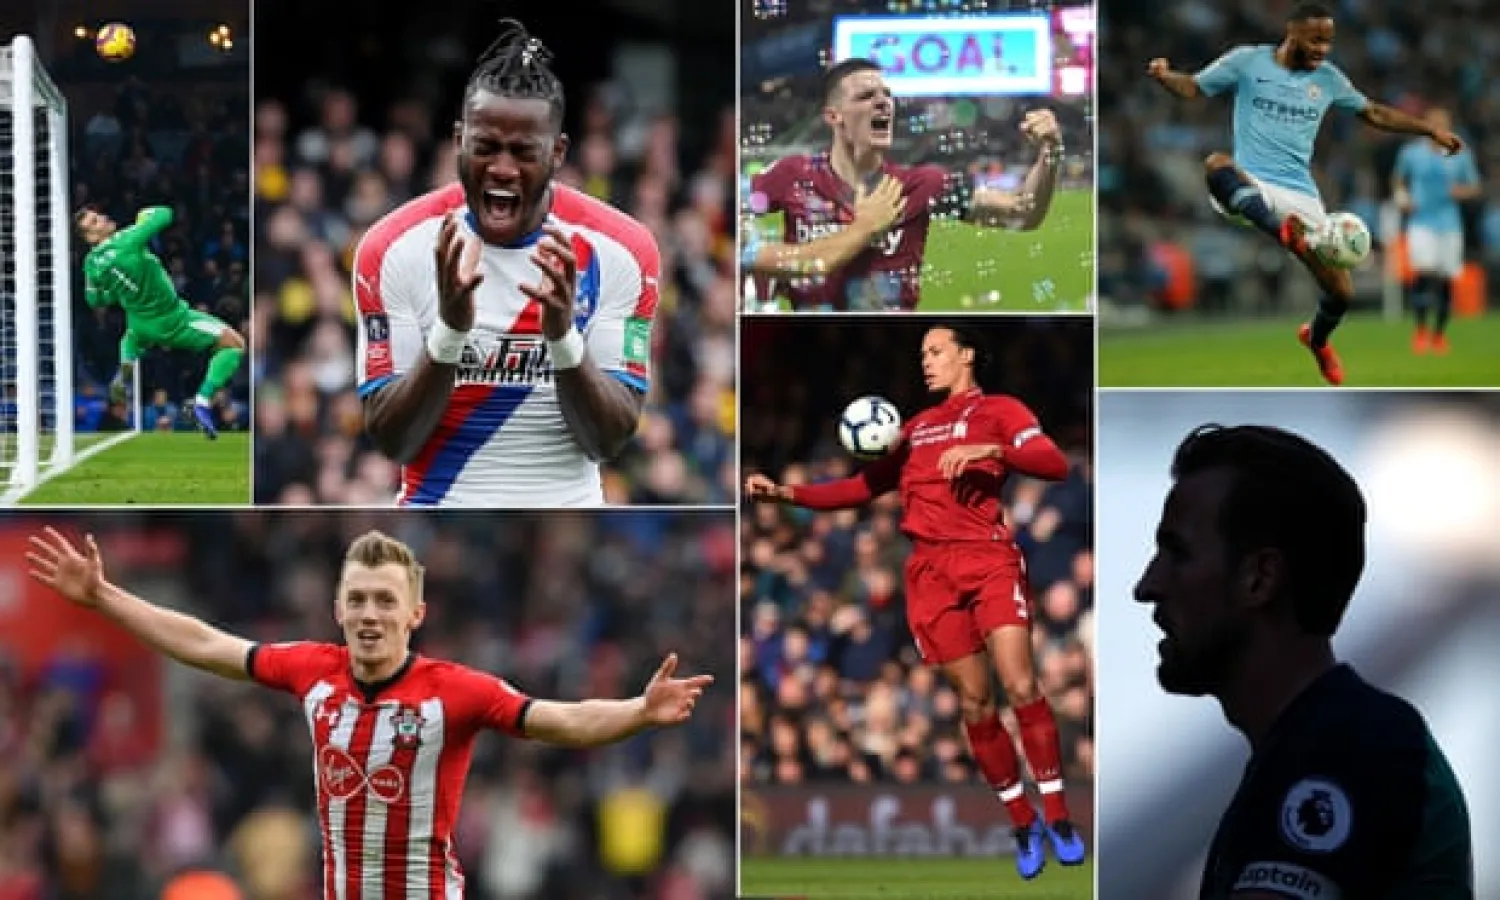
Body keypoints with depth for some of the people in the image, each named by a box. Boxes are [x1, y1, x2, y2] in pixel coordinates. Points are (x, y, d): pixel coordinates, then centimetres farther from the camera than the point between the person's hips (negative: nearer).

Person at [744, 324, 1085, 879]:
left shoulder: (998, 410, 7)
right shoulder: (917, 427, 24)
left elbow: (1055, 465, -8)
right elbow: (864, 487, 25)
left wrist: (991, 450, -23)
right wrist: (786, 493, 14)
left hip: (989, 558, -5)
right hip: (931, 570, 5)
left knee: (1021, 687, -17)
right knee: (974, 703, 1)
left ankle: (1057, 818, -10)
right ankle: (1023, 825, 9)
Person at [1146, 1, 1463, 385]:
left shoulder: (1328, 78, 10)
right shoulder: (1248, 61, 0)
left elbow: (1374, 113, 22)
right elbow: (1193, 87, 3)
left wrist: (1431, 131, 20)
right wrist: (1163, 76, -19)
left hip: (1301, 197, 3)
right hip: (1250, 187, -3)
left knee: (1342, 291, 1)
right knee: (1216, 163, -40)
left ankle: (1317, 339, 38)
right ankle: (1281, 231, -60)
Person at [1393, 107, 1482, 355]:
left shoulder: (1460, 156, 4)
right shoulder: (1411, 153, 4)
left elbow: (1474, 188, 11)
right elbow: (1399, 179, 19)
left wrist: (1461, 191, -11)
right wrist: (1402, 197, -1)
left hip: (1449, 224, 2)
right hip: (1421, 222, -2)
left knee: (1446, 280, 2)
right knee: (1424, 273, -20)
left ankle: (1439, 334, 18)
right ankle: (1420, 331, -8)